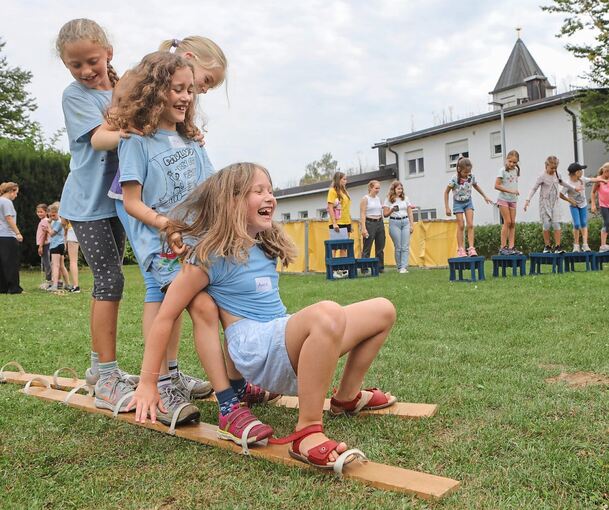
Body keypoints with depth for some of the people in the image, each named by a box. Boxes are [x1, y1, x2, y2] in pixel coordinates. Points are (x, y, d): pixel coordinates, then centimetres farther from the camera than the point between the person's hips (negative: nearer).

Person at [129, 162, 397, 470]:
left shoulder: (266, 246, 13)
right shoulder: (212, 255, -9)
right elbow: (165, 317, -7)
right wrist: (147, 384, -6)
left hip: (286, 345, 8)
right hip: (254, 350, -8)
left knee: (382, 311, 5)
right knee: (327, 313, -38)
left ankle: (347, 397, 19)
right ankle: (307, 431, -29)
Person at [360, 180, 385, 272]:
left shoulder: (378, 198, 13)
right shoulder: (365, 198, -6)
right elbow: (362, 214, -11)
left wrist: (382, 225, 14)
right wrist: (363, 228, -18)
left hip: (380, 223, 7)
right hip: (369, 223, -7)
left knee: (380, 247, 9)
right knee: (367, 248, -5)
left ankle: (380, 267, 17)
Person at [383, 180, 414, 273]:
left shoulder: (405, 198, 10)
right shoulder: (388, 199, 2)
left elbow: (410, 213, 12)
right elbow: (385, 214, 1)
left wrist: (411, 225, 5)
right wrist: (392, 210, -18)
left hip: (405, 222, 3)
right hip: (394, 223, -3)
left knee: (405, 247, -5)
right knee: (398, 247, 0)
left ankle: (404, 267, -6)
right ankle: (399, 267, 7)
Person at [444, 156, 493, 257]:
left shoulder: (471, 177, -9)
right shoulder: (454, 179, -21)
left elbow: (476, 186, 13)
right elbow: (446, 192, -12)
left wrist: (485, 196, 15)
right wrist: (447, 207, -15)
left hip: (468, 202, 3)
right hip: (458, 203, -3)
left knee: (470, 225, -8)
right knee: (461, 226, -5)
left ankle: (471, 248, -10)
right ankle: (460, 249, 0)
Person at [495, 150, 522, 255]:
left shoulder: (516, 170, 10)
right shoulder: (503, 170, -8)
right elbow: (496, 186, -15)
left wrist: (516, 191, 1)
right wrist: (510, 191, -19)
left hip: (513, 200, 6)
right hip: (503, 199, -6)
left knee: (513, 223, 2)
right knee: (507, 222, -11)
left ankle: (511, 247, 4)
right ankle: (503, 247, -8)